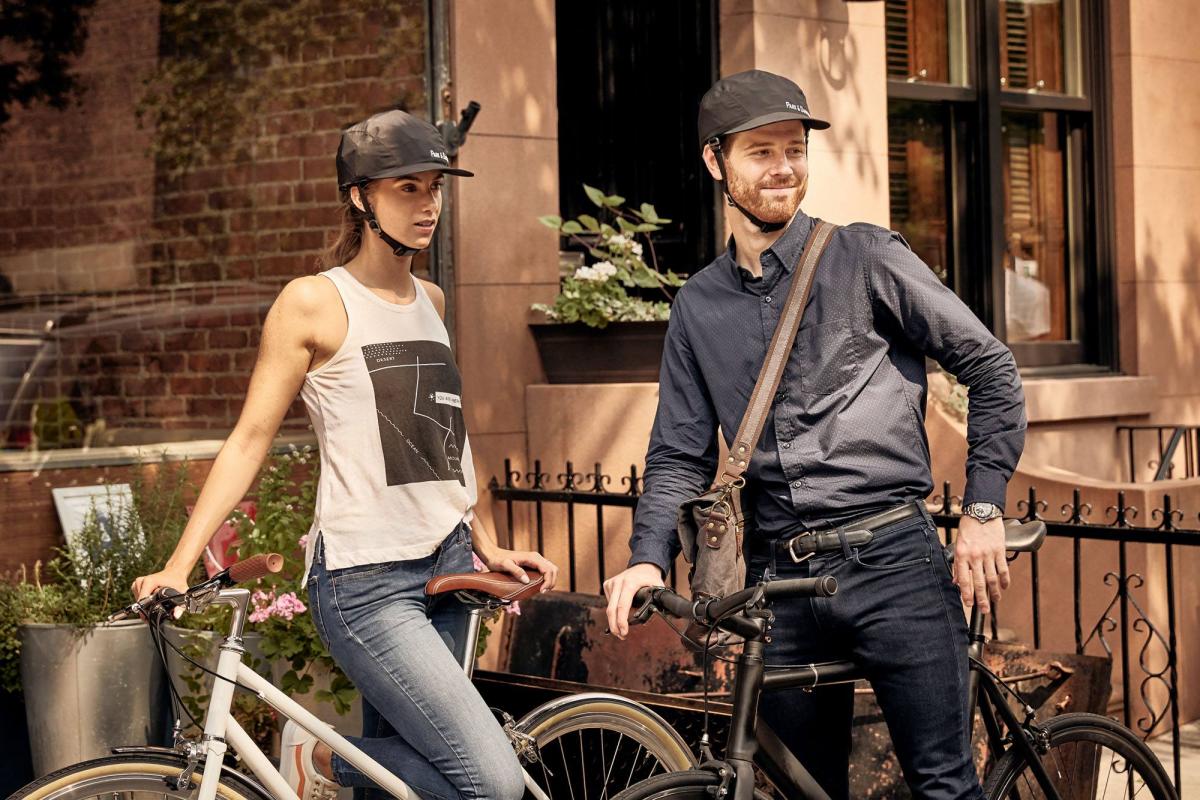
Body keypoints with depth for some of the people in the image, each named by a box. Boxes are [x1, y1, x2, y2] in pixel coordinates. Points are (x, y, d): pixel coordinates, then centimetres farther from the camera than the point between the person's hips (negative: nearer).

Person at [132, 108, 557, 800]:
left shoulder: (430, 301, 14)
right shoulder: (315, 302, -5)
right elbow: (251, 438, -5)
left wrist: (486, 546, 20)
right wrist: (178, 566, -12)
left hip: (445, 570, 7)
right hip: (366, 584, -7)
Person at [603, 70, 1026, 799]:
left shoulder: (865, 258, 1)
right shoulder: (699, 306, 12)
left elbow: (991, 369, 2)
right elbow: (680, 455, 11)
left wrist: (984, 510, -4)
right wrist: (649, 559, -5)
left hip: (891, 558, -4)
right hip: (779, 582, 4)